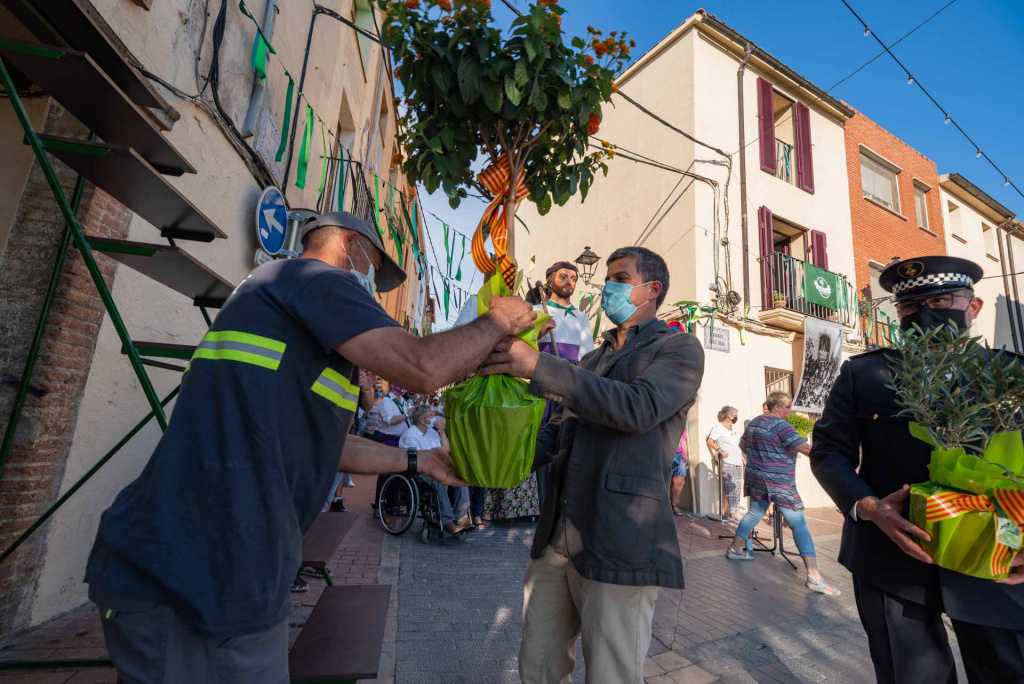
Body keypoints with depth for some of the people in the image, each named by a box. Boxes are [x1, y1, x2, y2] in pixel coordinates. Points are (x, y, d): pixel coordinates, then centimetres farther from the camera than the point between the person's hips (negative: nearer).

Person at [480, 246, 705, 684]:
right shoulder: (592, 361, 20)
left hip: (619, 546, -6)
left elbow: (638, 408, -19)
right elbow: (558, 430, 14)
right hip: (555, 539, 6)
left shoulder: (680, 348, 0)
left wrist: (540, 366, -24)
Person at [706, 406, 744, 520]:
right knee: (730, 488, -13)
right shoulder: (718, 427, -5)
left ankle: (735, 511, 12)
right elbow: (709, 441, -13)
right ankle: (733, 512, -10)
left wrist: (743, 457, 22)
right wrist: (720, 450, -23)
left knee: (737, 488, 7)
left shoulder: (733, 427, 20)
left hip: (738, 462, 8)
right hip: (727, 462, -8)